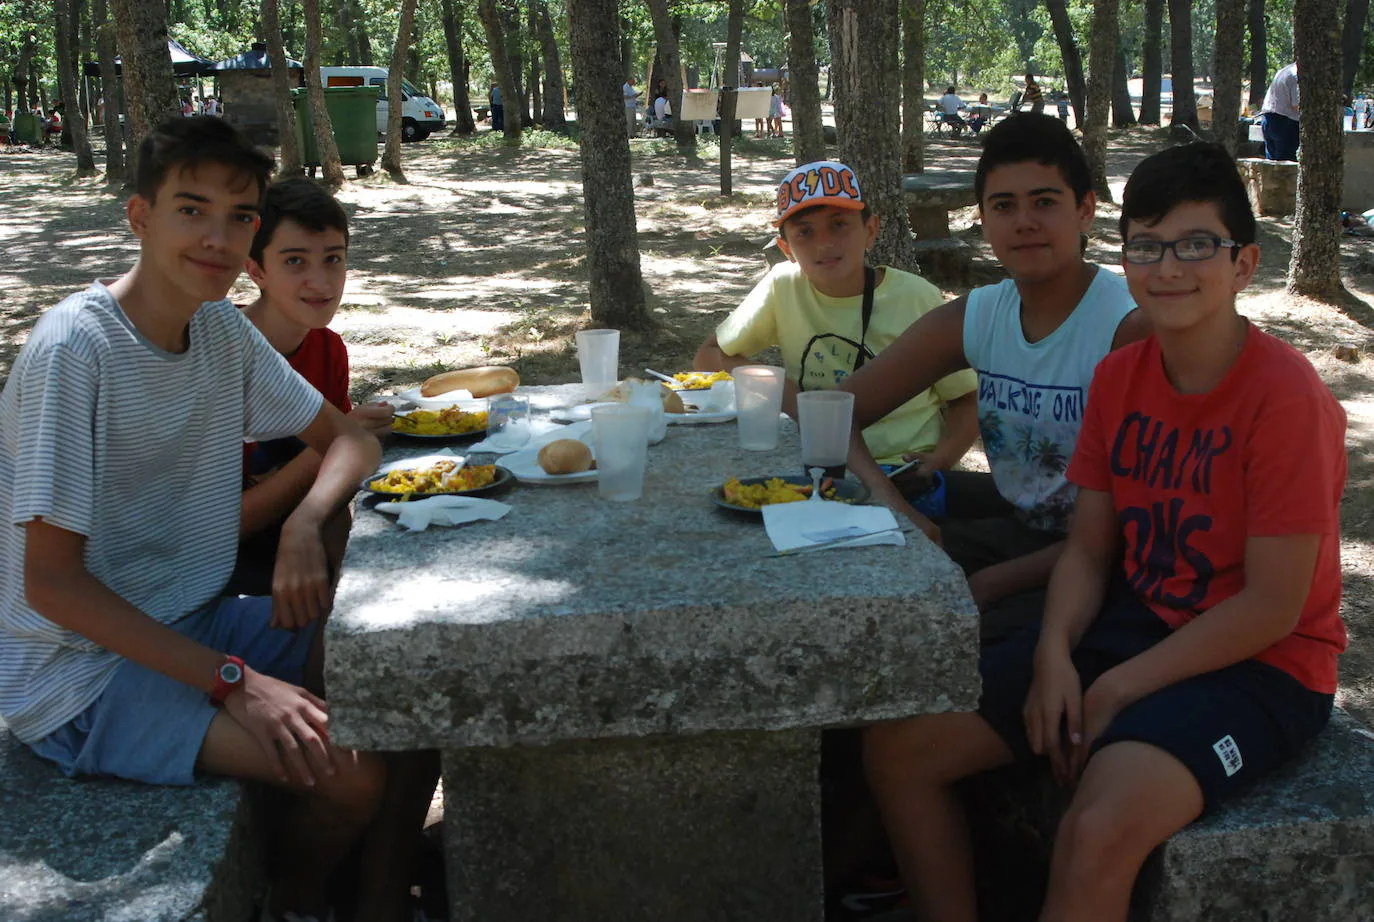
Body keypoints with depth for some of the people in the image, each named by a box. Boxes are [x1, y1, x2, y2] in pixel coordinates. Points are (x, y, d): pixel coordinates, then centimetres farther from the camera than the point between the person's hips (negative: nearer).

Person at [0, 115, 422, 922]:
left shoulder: (224, 329, 1)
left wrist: (305, 525, -13)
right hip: (79, 668, -8)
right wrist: (233, 681, -25)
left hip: (192, 623, 8)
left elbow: (350, 438, 10)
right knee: (354, 770, -23)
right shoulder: (74, 350, -22)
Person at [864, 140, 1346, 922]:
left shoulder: (1287, 396, -18)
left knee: (1100, 832, -34)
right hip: (1132, 624, 7)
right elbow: (1089, 549, 6)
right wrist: (1054, 654, -12)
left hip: (1258, 667, -7)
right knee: (901, 743, -3)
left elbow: (1273, 607, -17)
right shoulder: (1120, 377, 3)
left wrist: (1117, 689, -15)